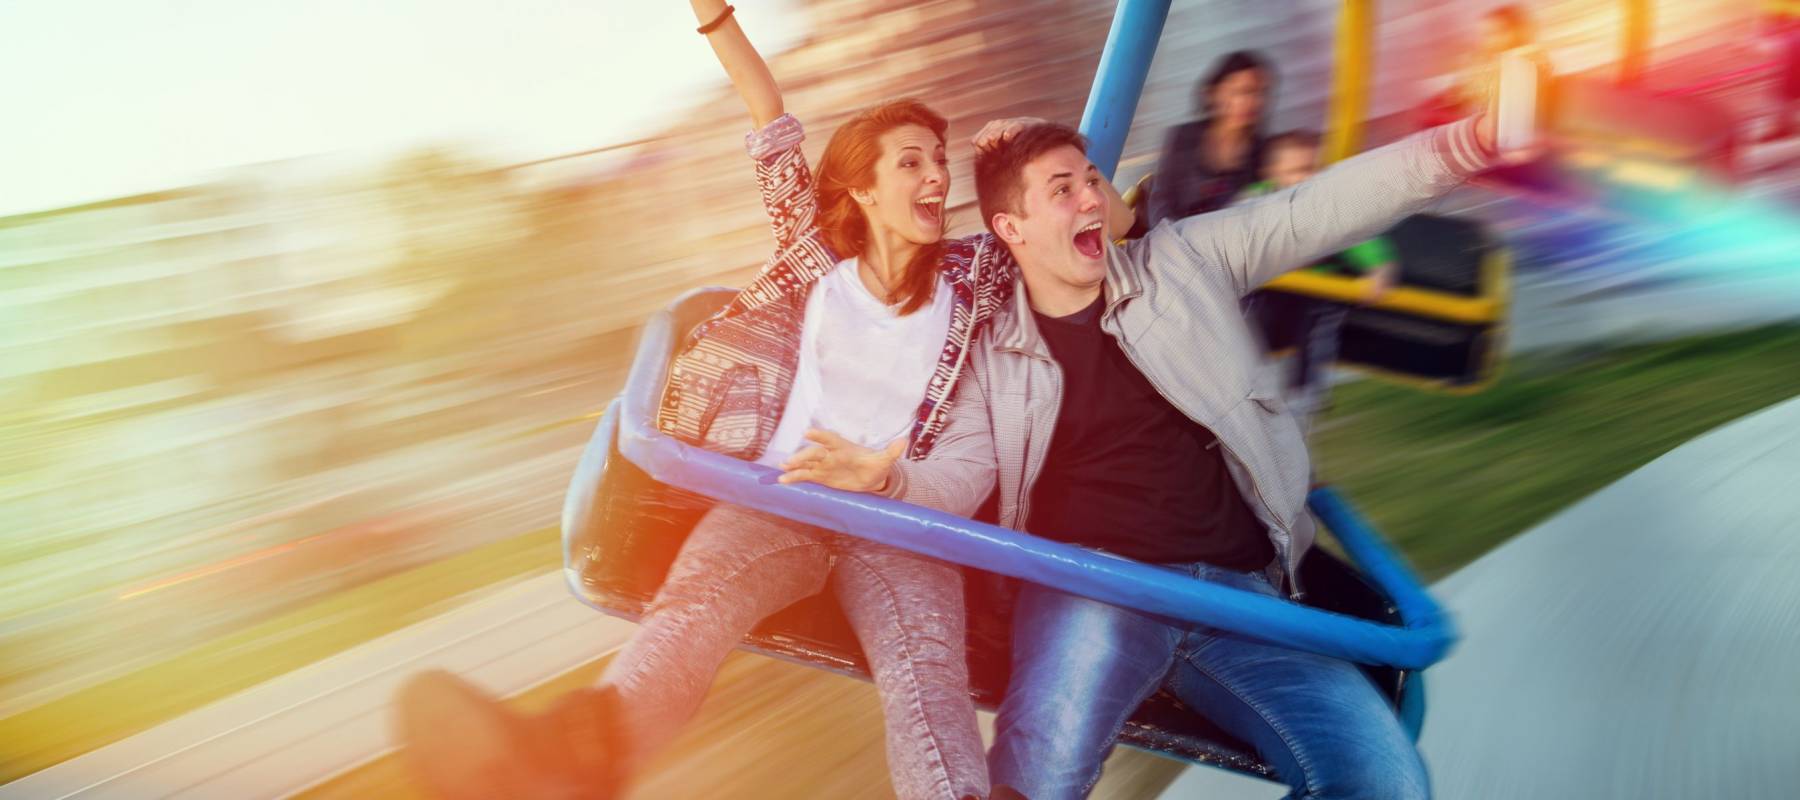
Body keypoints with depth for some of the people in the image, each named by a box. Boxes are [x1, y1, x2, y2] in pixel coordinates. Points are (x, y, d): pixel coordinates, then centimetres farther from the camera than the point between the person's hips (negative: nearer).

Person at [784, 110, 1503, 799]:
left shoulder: (1182, 261, 12)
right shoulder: (994, 350, 11)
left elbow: (1322, 209, 8)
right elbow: (960, 473, 5)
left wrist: (1468, 143, -1)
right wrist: (891, 480, -18)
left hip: (1240, 593, 3)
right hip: (1091, 586, -2)